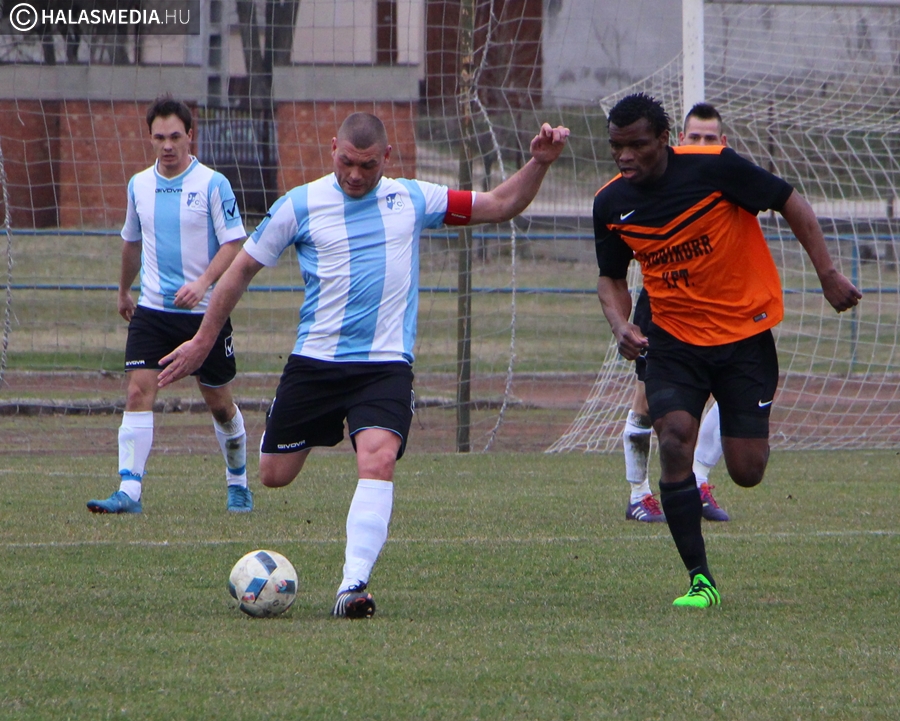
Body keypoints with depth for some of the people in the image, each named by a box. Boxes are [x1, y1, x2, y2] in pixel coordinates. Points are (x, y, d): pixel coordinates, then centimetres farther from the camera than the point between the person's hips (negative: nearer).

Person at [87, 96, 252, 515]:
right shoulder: (139, 186, 6)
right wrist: (123, 291, 32)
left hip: (205, 311, -3)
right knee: (138, 392, -13)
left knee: (219, 402, 8)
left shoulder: (213, 185, -8)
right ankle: (129, 491, -18)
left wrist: (203, 282, -26)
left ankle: (238, 484, 29)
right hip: (152, 309, 3)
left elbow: (233, 244, -11)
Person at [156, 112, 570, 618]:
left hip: (386, 363, -1)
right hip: (314, 362, 1)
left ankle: (353, 585, -29)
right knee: (274, 475, 6)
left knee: (378, 460, -25)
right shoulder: (300, 206, 0)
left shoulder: (412, 200, 5)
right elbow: (243, 268, 9)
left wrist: (539, 164, -4)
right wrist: (204, 340, 12)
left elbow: (501, 206, 12)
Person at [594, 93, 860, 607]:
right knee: (675, 443, -21)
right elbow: (612, 277, 10)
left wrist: (828, 274, -9)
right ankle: (700, 579, -12)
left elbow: (791, 204, -5)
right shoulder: (611, 203, -5)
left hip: (745, 331, -2)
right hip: (673, 339, 2)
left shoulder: (715, 167, -16)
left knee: (747, 471, -4)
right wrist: (621, 325, -11)